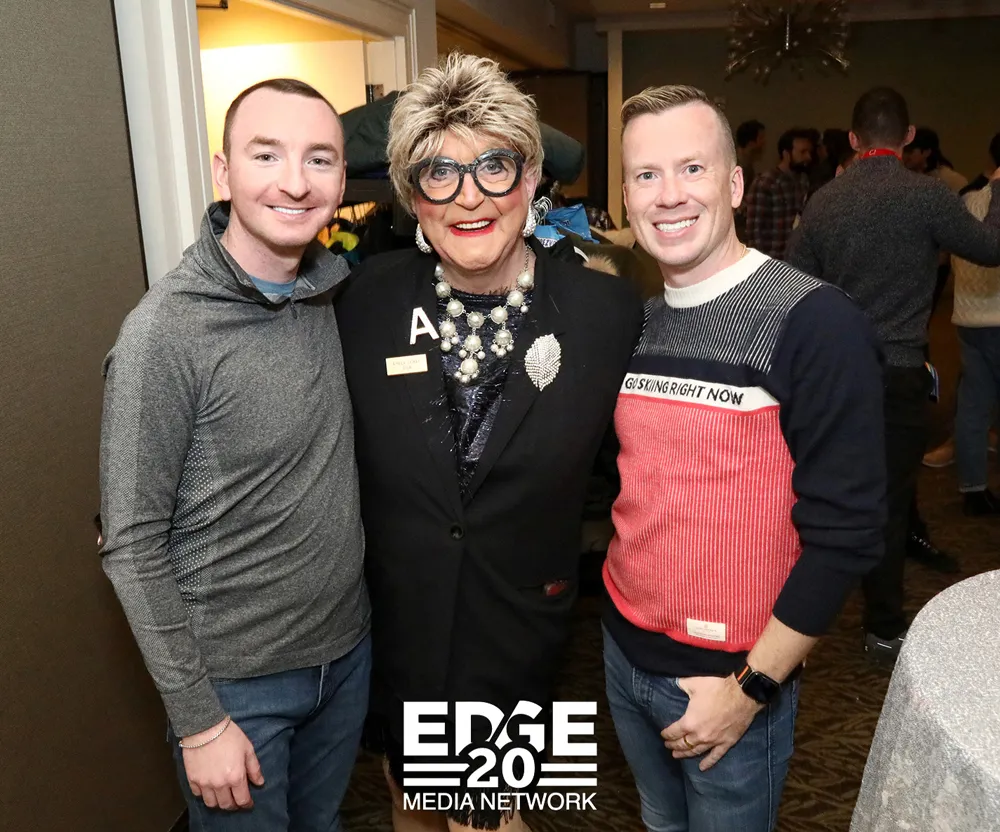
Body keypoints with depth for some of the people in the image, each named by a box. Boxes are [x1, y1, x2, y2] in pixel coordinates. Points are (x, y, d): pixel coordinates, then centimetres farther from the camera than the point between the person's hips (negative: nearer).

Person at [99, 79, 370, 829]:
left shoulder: (334, 288, -6)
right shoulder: (165, 332, -21)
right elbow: (133, 546, -16)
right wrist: (197, 719, -13)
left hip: (349, 647, 5)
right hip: (237, 678, -5)